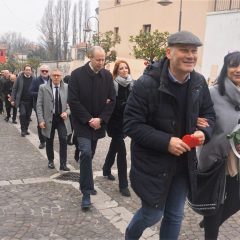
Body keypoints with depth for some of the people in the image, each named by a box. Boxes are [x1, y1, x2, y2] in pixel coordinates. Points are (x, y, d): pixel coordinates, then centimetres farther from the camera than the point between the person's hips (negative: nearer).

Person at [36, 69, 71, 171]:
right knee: (49, 141, 12)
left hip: (62, 118, 0)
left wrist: (67, 112, -14)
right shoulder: (43, 87, -3)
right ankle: (51, 161, 32)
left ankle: (63, 164, 2)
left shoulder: (67, 87, -2)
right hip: (49, 118, 0)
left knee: (63, 140, -9)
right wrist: (41, 119, -10)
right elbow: (39, 105, -3)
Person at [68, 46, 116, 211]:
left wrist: (100, 119, -11)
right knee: (86, 153, -15)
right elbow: (73, 101, -12)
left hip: (98, 123, 4)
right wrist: (89, 120, -16)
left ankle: (86, 184, 31)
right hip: (83, 123, -4)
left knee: (90, 155, 13)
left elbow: (112, 100, 1)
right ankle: (86, 192, -7)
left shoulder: (107, 75, 1)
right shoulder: (77, 74, -10)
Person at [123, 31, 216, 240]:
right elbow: (131, 125, -19)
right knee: (152, 214, 9)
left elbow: (209, 113, 11)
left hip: (183, 162, 5)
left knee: (175, 216, 17)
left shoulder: (199, 82, -2)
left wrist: (204, 131, -12)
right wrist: (166, 142, -27)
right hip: (152, 163, -5)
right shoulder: (147, 84, -20)